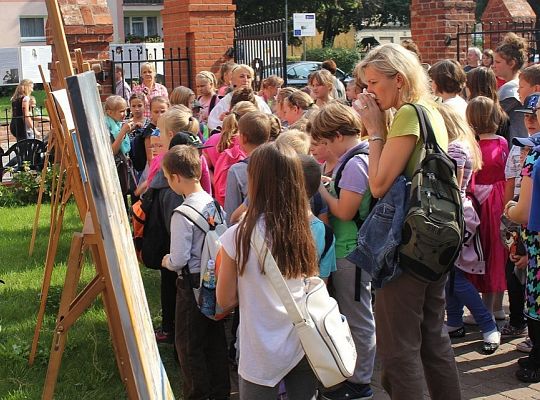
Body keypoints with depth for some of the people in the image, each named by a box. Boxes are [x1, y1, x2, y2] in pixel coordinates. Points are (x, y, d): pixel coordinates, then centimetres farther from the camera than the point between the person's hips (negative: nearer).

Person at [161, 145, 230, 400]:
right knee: (215, 338, 18)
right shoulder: (215, 204, 0)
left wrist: (166, 261, 0)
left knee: (188, 344, 7)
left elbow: (179, 260, -20)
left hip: (192, 283, -8)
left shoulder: (182, 214, -21)